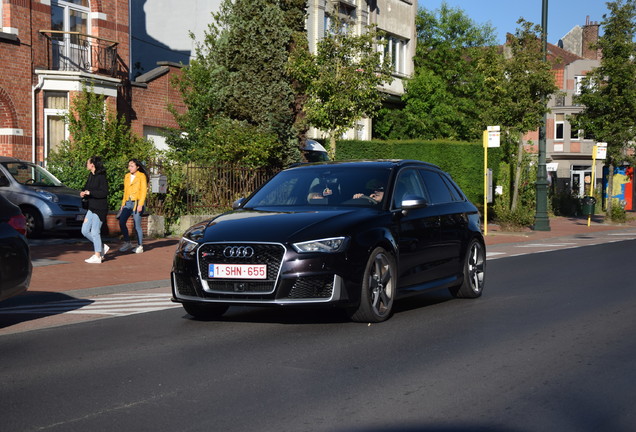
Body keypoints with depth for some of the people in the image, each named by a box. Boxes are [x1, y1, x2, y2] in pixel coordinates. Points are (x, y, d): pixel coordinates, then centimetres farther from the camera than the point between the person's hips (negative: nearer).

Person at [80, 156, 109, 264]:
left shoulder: (101, 177, -14)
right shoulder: (90, 176, 12)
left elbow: (104, 192, -21)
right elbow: (86, 188, 19)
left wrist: (90, 192, -24)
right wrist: (83, 193, -3)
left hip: (100, 208, -9)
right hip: (91, 208, 9)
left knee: (95, 232, -4)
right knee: (85, 231, 9)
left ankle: (97, 257, 4)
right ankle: (102, 247, 22)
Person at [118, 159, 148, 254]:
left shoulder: (142, 176, -2)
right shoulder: (127, 176, 15)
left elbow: (144, 191, -6)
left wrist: (140, 204, -14)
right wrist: (123, 204, 15)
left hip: (137, 203, -6)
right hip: (128, 202, 6)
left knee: (137, 225, -5)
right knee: (121, 222, -5)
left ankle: (140, 246, 6)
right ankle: (127, 243, 8)